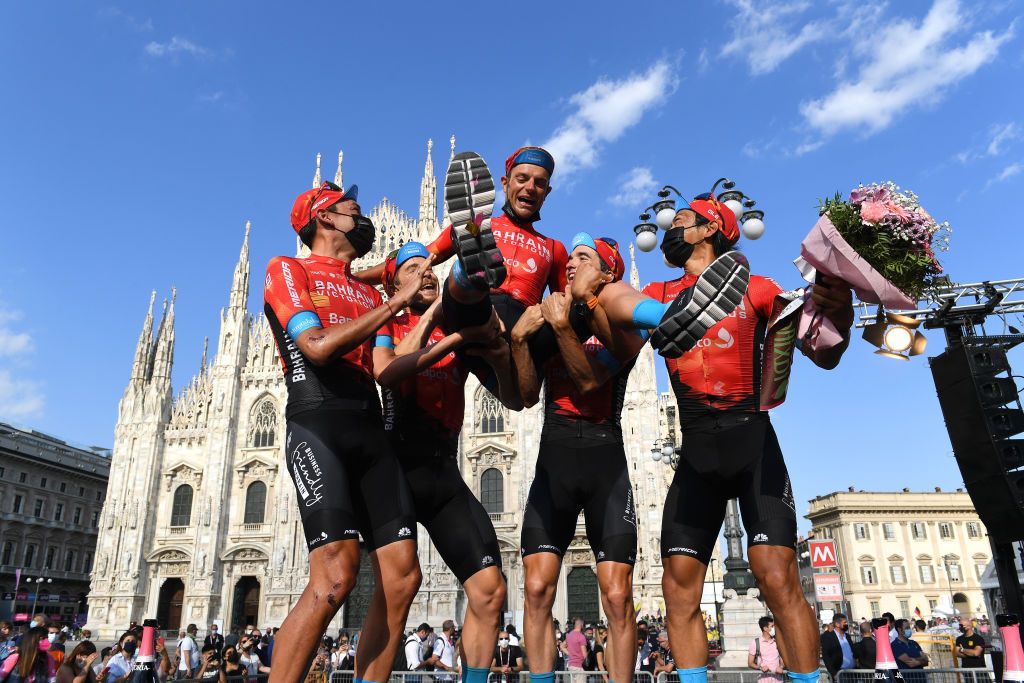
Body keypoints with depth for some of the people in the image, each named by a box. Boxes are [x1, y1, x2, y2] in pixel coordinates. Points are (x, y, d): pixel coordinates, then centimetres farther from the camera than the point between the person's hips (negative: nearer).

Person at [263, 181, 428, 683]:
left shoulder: (369, 295, 26)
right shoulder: (288, 270, 8)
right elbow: (317, 346, -9)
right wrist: (395, 302, -6)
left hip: (372, 433, 7)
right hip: (318, 425, -6)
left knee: (402, 577, -3)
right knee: (335, 575, -21)